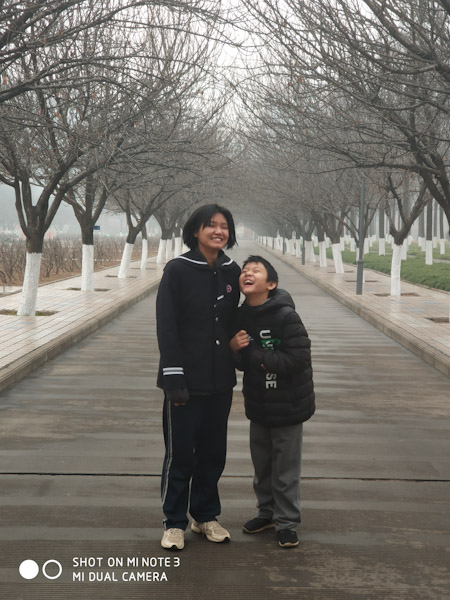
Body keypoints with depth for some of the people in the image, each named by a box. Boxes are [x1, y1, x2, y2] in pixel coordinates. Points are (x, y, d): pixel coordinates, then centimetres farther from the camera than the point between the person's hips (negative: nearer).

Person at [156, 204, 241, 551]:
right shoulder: (178, 270, -9)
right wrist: (174, 377, -16)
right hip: (186, 380, -5)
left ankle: (205, 516, 29)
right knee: (180, 454, 3)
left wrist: (234, 364, 11)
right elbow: (166, 326, -12)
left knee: (213, 452, 13)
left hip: (220, 380, 5)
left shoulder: (231, 271, 6)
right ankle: (174, 523, 17)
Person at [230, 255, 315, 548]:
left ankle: (287, 522, 18)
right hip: (258, 405, 6)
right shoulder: (241, 317, 1)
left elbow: (298, 359, -26)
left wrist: (253, 355, -22)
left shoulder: (285, 316, -20)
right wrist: (234, 349, -14)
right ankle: (267, 511, 36)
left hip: (287, 405, -6)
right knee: (262, 463, 18)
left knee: (286, 468, 4)